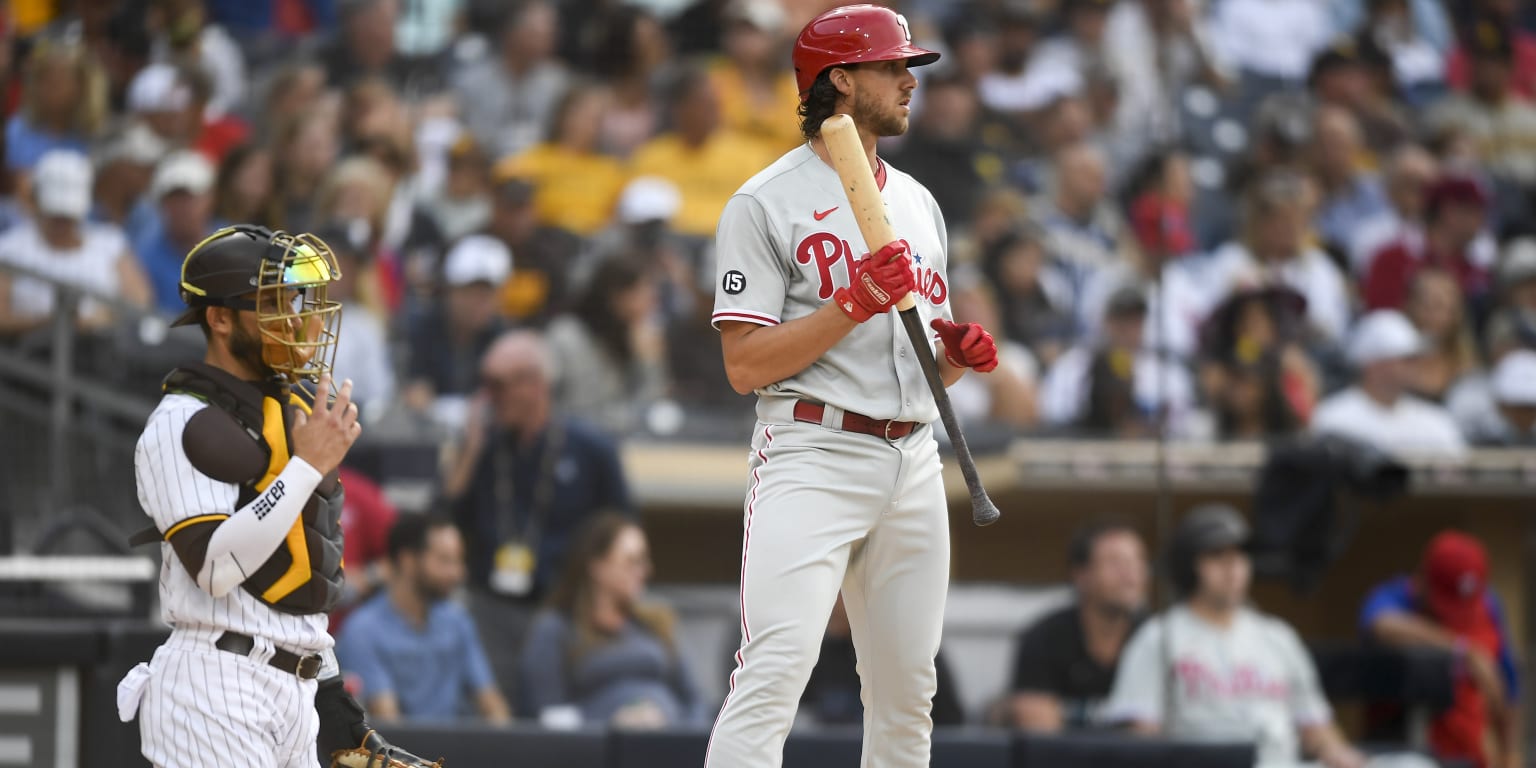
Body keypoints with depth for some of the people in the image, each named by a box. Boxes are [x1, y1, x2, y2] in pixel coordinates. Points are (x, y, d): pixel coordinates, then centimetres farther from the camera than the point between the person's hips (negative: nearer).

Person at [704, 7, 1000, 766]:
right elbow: (745, 364, -10)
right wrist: (855, 303, -17)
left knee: (907, 690, 7)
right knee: (773, 675, -19)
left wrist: (959, 353, 2)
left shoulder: (916, 204, 19)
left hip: (913, 467, 7)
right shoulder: (765, 203, -3)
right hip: (813, 455, -7)